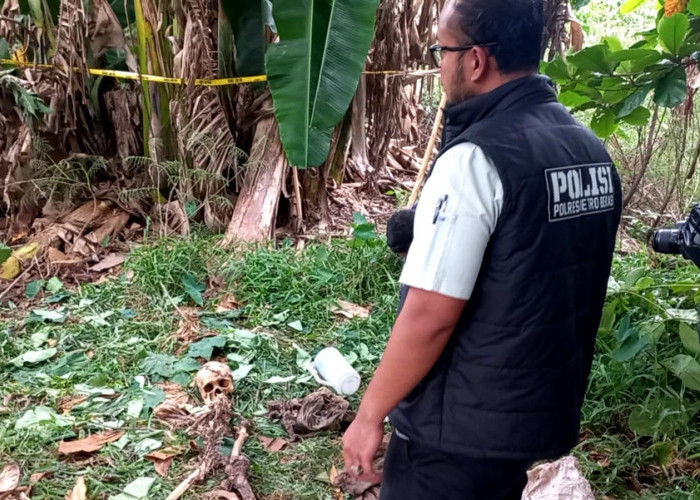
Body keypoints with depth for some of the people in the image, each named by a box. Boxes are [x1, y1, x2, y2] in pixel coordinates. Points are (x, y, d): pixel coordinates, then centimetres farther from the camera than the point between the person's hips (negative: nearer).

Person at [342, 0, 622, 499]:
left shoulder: (476, 159, -23)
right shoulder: (591, 150, 3)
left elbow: (430, 316, -24)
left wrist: (370, 414, -13)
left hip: (462, 429, -8)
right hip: (548, 410, 8)